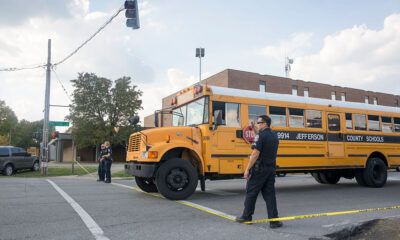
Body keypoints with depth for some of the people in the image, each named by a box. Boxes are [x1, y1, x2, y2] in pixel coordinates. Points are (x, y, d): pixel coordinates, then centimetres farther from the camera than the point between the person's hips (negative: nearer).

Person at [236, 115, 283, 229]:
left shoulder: (261, 135, -14)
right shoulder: (274, 136, 12)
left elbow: (255, 154, -19)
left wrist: (247, 169, -16)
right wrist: (254, 128, 25)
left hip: (259, 169, -7)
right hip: (271, 169, 7)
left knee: (251, 193, 7)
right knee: (269, 194, 8)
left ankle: (246, 216, 19)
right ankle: (274, 220, 5)